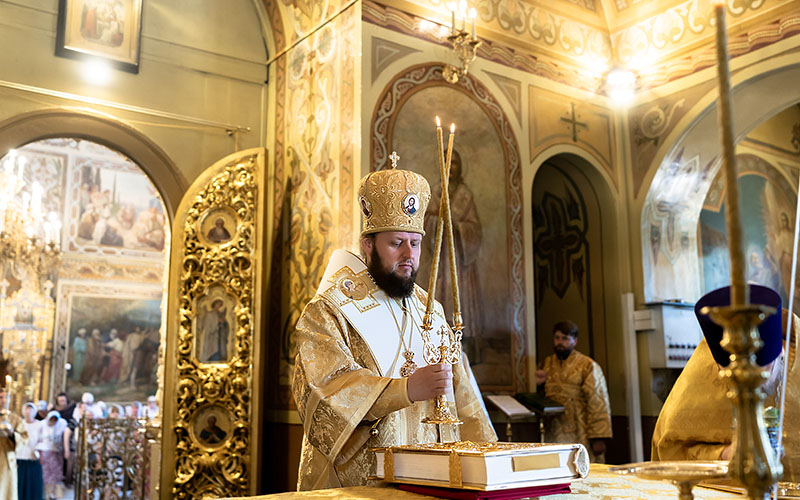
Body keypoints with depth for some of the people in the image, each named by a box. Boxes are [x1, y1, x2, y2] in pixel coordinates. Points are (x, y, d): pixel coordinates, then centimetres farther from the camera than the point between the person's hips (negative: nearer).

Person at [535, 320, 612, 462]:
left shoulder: (588, 366, -1)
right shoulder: (547, 364, 14)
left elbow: (598, 405, -7)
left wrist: (598, 437, -14)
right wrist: (537, 383, 2)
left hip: (579, 437, -4)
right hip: (553, 436, 4)